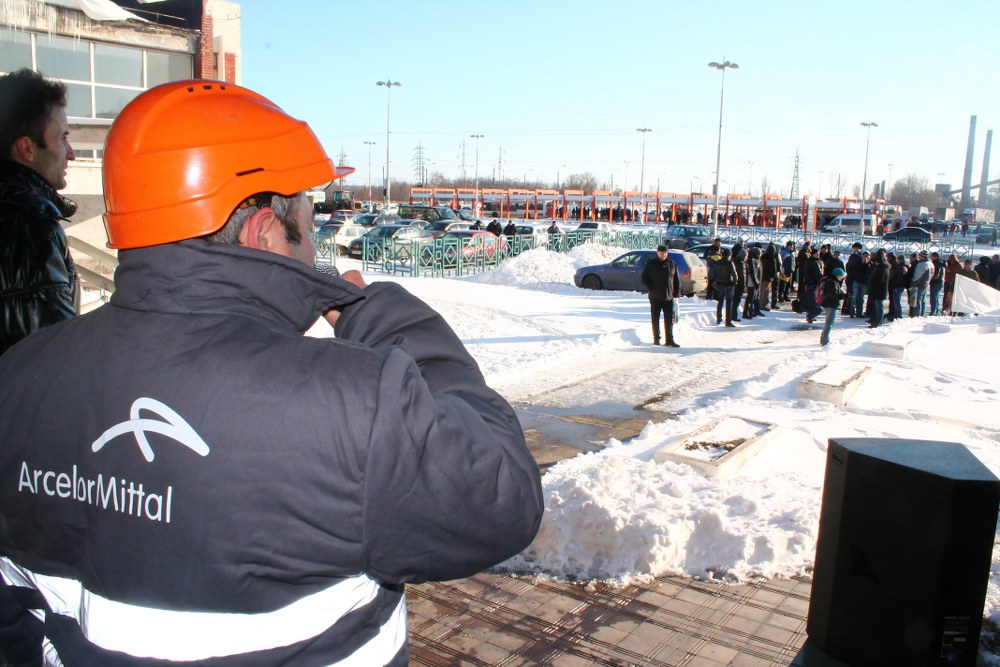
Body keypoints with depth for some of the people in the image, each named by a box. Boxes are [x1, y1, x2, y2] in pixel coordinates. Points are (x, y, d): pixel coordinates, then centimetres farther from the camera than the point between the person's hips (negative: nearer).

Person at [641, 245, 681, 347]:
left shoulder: (672, 264, 6)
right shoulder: (651, 264, -1)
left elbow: (677, 280, 10)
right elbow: (644, 278, 0)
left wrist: (677, 293, 5)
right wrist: (650, 289, -10)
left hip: (668, 297, 2)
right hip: (655, 297, -2)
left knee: (669, 319, 2)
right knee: (655, 319, 5)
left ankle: (669, 340, 7)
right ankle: (656, 339, 15)